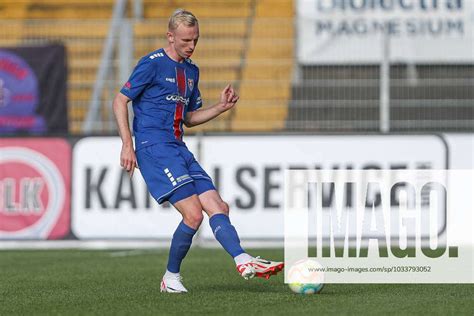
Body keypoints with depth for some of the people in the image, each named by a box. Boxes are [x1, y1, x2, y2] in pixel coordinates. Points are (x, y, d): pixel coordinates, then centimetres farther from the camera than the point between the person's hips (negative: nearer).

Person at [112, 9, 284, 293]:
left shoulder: (191, 70, 18)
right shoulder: (152, 64, -6)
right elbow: (120, 101, -7)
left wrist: (222, 107, 9)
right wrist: (127, 145, -15)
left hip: (179, 149, 8)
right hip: (154, 148, -8)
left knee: (218, 207, -7)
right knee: (193, 214, -18)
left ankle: (244, 261, -16)